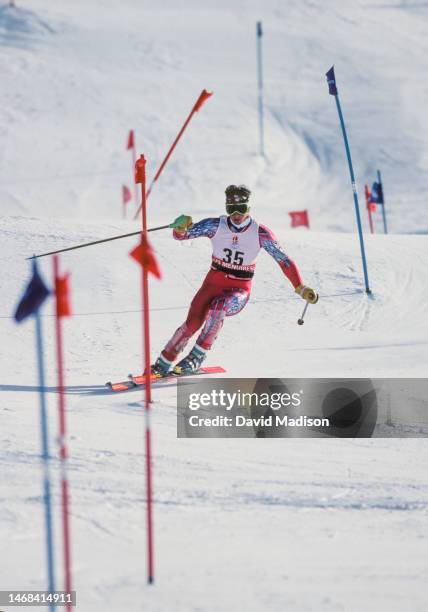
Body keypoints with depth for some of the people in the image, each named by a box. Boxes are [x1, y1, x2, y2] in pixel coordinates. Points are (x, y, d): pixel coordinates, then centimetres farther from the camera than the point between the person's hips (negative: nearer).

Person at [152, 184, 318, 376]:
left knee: (217, 307, -33)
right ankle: (162, 364, -1)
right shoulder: (216, 225, -8)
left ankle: (197, 356, -21)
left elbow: (283, 260, -5)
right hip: (214, 283, 1)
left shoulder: (260, 233, -10)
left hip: (240, 290, -1)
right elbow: (180, 235, -10)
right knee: (192, 323, -16)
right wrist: (180, 227, -35)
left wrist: (301, 288, -12)